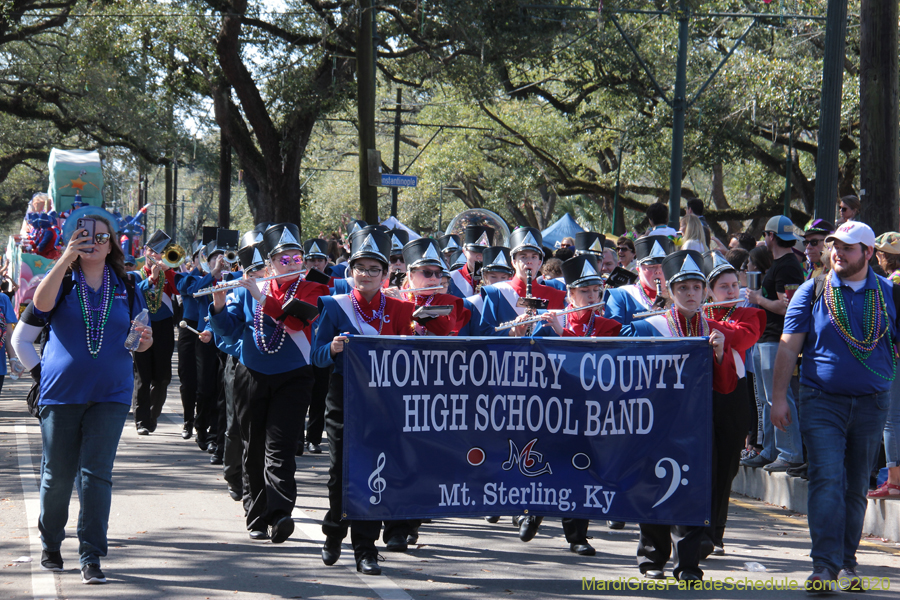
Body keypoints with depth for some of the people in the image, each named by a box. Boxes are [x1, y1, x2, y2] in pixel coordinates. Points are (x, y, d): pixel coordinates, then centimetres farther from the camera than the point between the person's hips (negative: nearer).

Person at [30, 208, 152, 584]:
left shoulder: (125, 287, 9)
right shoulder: (63, 281, 2)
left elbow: (139, 344, 14)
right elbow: (41, 303, -21)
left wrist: (145, 338, -9)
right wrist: (66, 259, -25)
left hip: (110, 393, 1)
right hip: (62, 390, -1)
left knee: (97, 473, -6)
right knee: (57, 473, 6)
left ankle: (92, 557, -4)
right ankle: (50, 545, 27)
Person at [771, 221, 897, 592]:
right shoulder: (813, 292, 2)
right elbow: (789, 345, 3)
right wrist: (779, 397, -2)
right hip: (822, 403, -2)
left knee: (856, 487, 9)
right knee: (826, 481, -13)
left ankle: (846, 563, 20)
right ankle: (825, 565, -16)